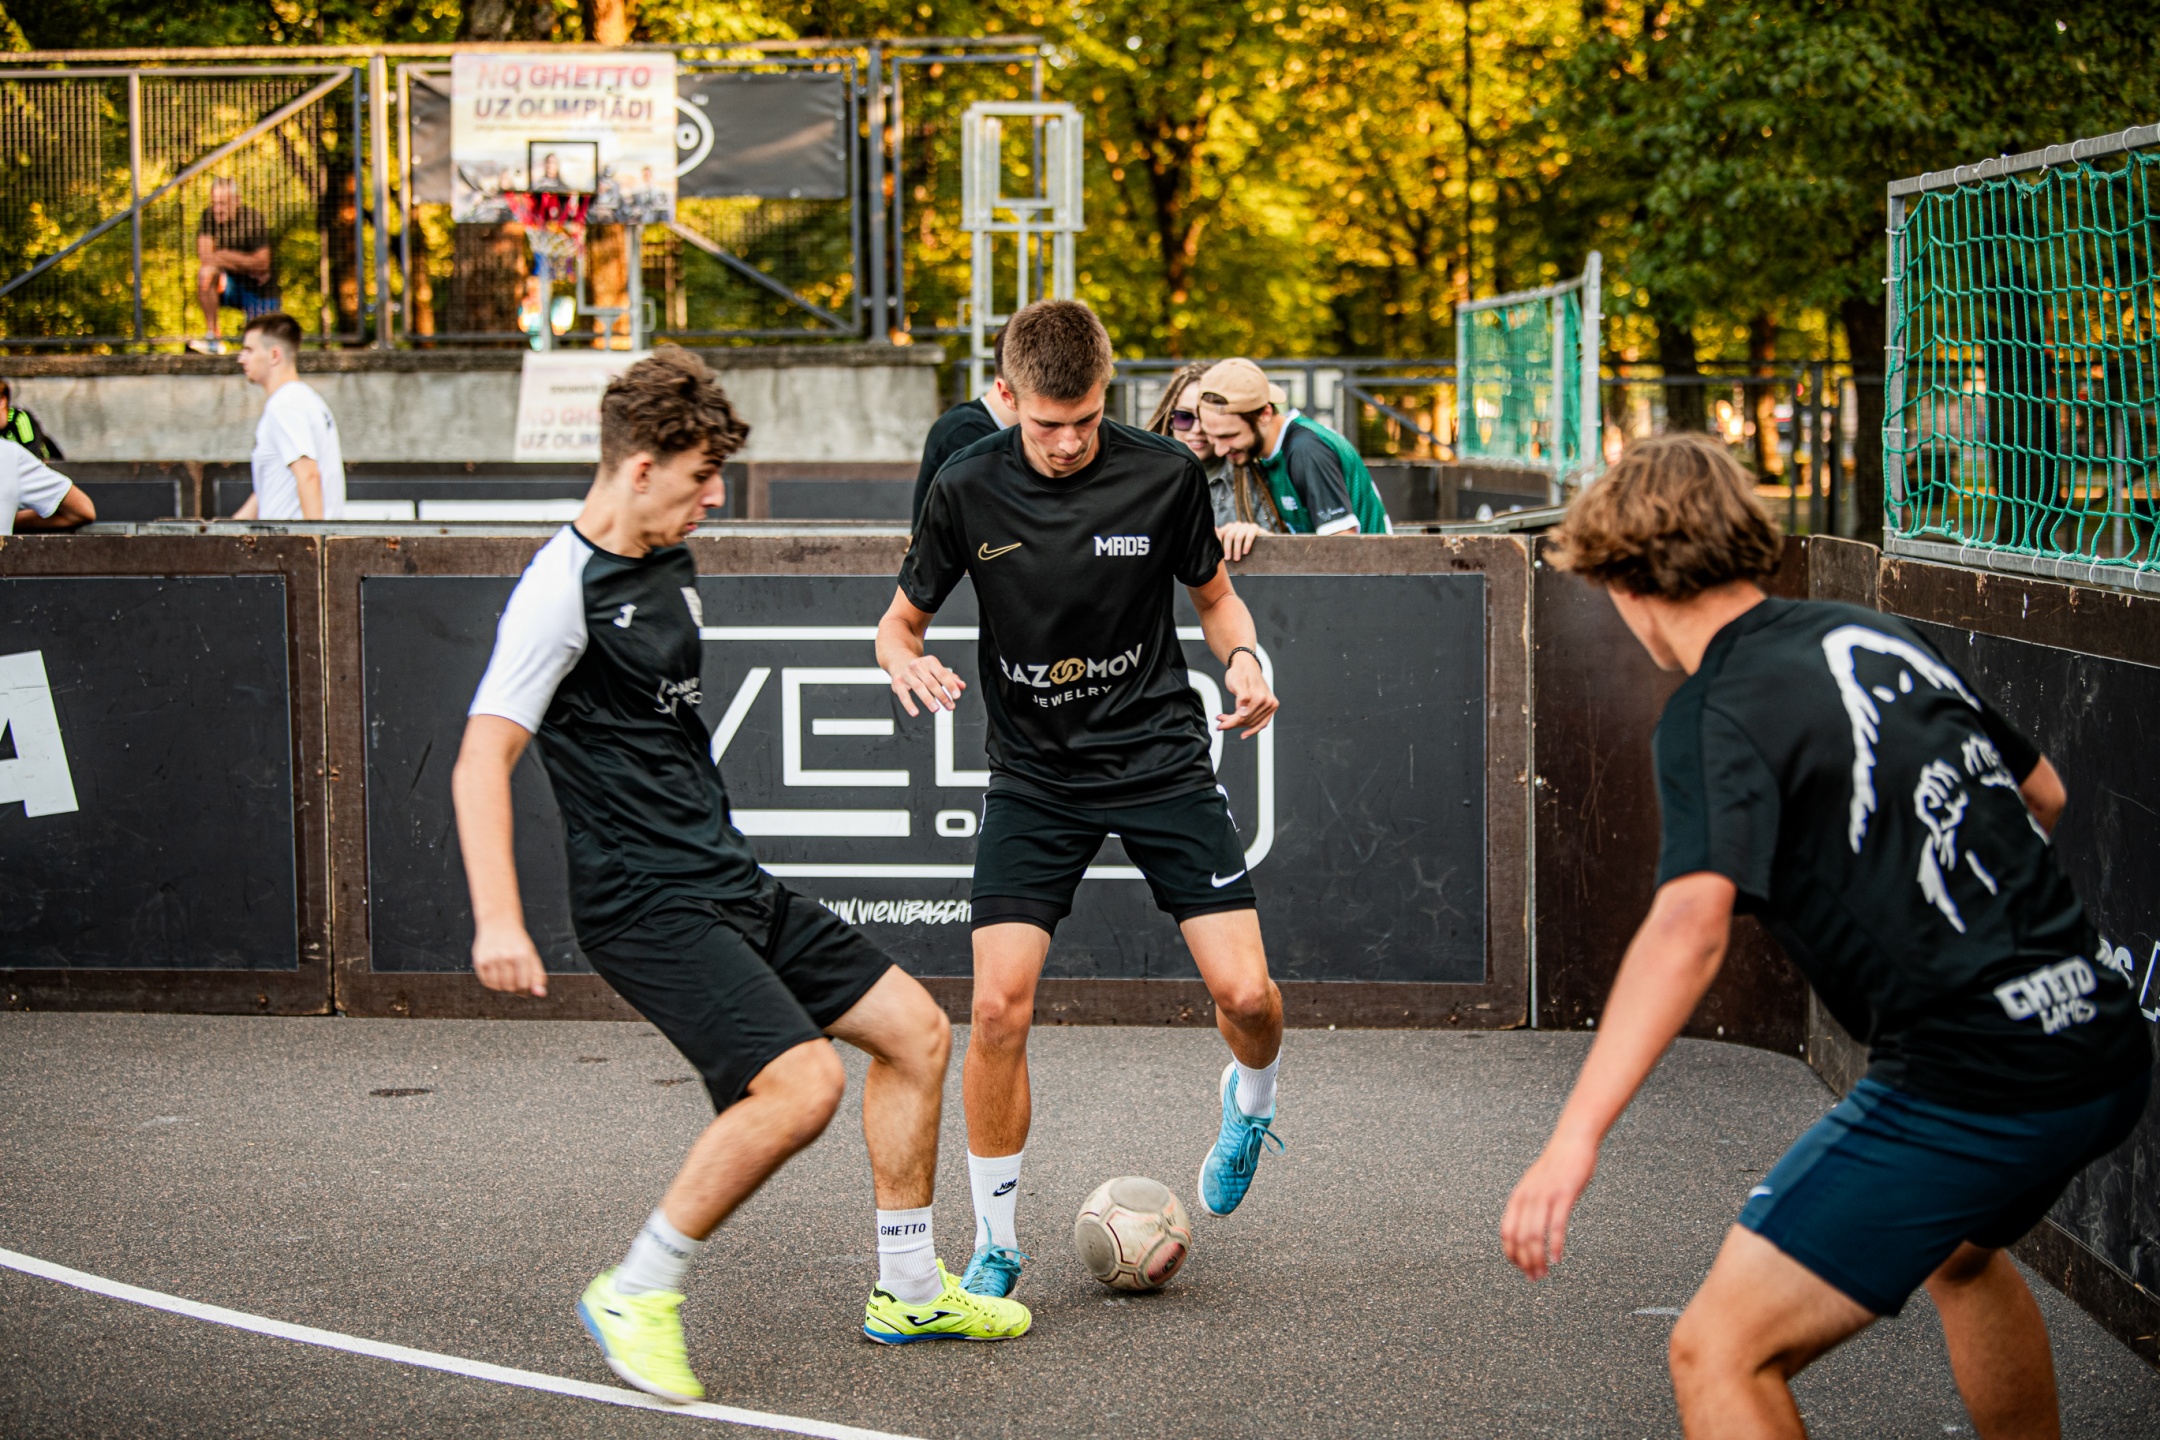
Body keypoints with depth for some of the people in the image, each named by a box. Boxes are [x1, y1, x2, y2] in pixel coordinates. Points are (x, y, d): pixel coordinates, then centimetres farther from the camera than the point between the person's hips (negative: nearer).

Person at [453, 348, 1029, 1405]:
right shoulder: (565, 587, -15)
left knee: (915, 1029, 9)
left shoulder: (669, 566, 13)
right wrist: (498, 921, -29)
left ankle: (908, 1292, 21)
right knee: (803, 1081, -24)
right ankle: (636, 1296, -8)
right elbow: (481, 761, -19)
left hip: (731, 885, 9)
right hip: (645, 902, -9)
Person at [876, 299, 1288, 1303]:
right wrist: (905, 662, -19)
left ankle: (1249, 1100, 30)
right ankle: (996, 1244, 5)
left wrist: (1243, 661, -12)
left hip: (1161, 758, 0)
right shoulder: (968, 490, -8)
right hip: (1034, 776, 0)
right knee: (999, 1007, -13)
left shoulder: (1163, 475, -8)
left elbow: (1216, 596, 9)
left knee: (1245, 993, -8)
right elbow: (900, 620, 4)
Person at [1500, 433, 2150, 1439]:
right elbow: (2042, 795, 24)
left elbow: (1692, 921, -28)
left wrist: (1574, 1139, -34)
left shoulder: (1718, 713, -11)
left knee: (1719, 1354, -7)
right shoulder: (1875, 637, 11)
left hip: (1965, 1086, -9)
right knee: (1956, 1251, 38)